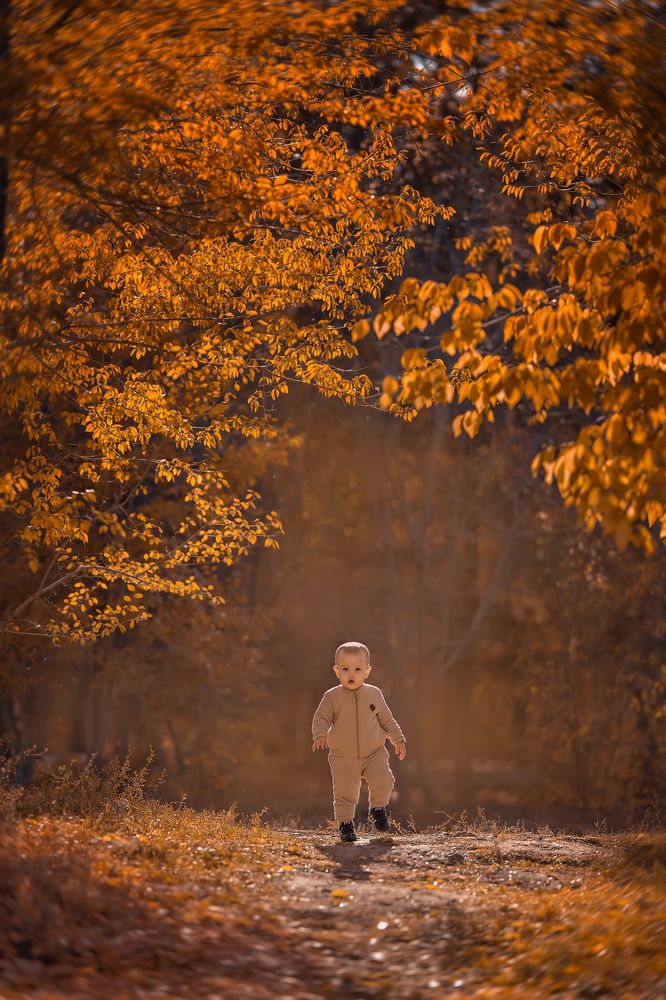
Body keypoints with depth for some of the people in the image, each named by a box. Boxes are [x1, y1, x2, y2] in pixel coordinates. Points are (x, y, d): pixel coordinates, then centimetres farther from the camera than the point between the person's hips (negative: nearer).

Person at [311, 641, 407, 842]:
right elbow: (321, 718, -6)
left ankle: (378, 809, 10)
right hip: (343, 757, -1)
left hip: (374, 752, 1)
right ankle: (345, 823, 13)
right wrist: (320, 735, -25)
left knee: (383, 781, -17)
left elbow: (386, 720, 14)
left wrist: (398, 739, 14)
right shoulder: (332, 697, -5)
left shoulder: (374, 694, 3)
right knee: (344, 792, -6)